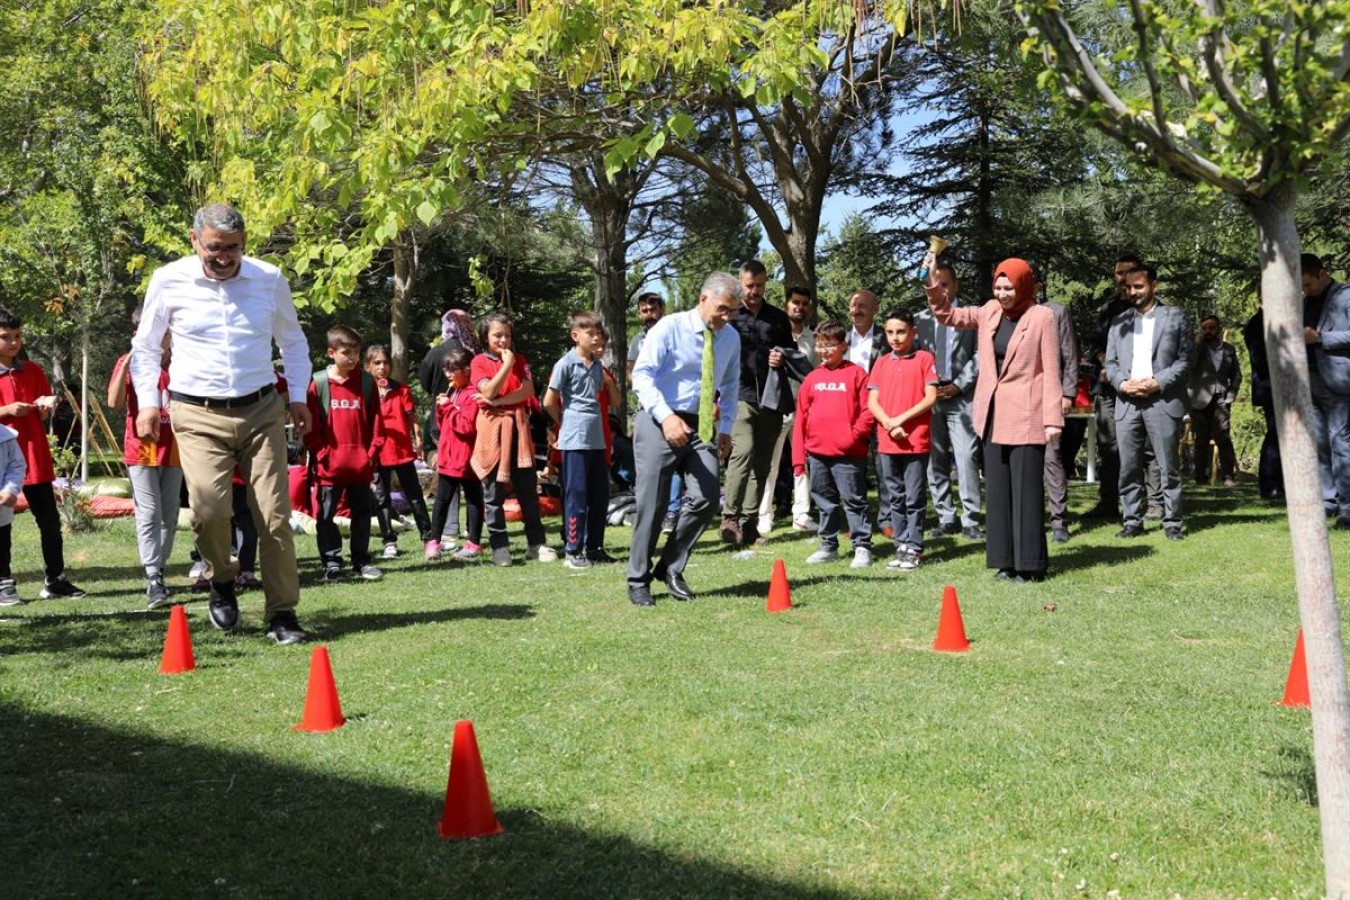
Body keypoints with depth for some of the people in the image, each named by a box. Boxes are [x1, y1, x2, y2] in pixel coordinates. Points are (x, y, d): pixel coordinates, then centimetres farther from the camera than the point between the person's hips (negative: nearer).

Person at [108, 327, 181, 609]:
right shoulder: (128, 362, 0)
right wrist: (127, 362, -20)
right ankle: (153, 580, -16)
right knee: (149, 514, -11)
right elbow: (114, 402, -14)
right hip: (141, 451, -3)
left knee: (169, 516, 9)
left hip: (174, 451, 3)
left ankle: (159, 572, 22)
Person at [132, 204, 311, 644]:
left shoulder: (270, 280, 2)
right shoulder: (169, 282, -1)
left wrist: (298, 397, 10)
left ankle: (282, 614, 9)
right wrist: (148, 402, 3)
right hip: (198, 416, -1)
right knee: (208, 508, -17)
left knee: (275, 515, -2)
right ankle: (221, 581, 15)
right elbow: (145, 346, 12)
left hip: (262, 411, 1)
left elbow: (292, 341, 17)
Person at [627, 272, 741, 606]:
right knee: (651, 504, -1)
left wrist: (725, 428, 7)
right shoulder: (670, 327, -10)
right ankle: (638, 580, 13)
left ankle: (670, 569, 12)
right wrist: (666, 417, -27)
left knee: (706, 499, -7)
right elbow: (642, 375, -15)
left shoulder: (731, 338, 7)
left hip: (700, 425, 5)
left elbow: (730, 386, 18)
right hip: (659, 421, -5)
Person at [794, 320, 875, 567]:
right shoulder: (812, 378, 10)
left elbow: (869, 410, -7)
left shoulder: (856, 374, -3)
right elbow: (801, 418, 10)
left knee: (854, 499, -1)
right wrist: (798, 456, 7)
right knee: (825, 502, 14)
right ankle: (828, 546, 24)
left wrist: (854, 435, -14)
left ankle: (862, 547, 6)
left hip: (848, 453, -5)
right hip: (816, 452, 5)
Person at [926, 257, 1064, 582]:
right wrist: (932, 281, -1)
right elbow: (947, 314, 14)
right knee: (997, 489, 9)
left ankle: (1030, 564, 5)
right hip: (993, 415, 6)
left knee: (1026, 489, -3)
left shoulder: (1042, 317, -7)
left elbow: (1051, 371, -9)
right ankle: (1006, 561, 17)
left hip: (1026, 416, -6)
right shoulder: (989, 313, 9)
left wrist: (1052, 418, -13)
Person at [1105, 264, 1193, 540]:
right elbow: (1110, 362, 14)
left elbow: (1185, 359, 1)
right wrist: (1122, 383, -6)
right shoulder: (1119, 321, 16)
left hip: (1163, 401, -3)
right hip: (1127, 402, 3)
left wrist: (1159, 382, -12)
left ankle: (1172, 522, 6)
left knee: (1169, 466, 0)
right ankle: (1132, 521, 11)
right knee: (1129, 467, 4)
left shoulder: (1175, 317, 6)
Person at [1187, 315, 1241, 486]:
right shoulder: (1197, 347, 8)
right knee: (1201, 439, 1)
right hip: (1200, 399, -1)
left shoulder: (1229, 349, 14)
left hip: (1221, 399, 1)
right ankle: (1201, 477, 4)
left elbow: (1236, 374, 16)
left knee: (1224, 437, -11)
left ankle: (1228, 475, -13)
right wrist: (1198, 343, -8)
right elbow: (1189, 365, -10)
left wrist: (1230, 395, 4)